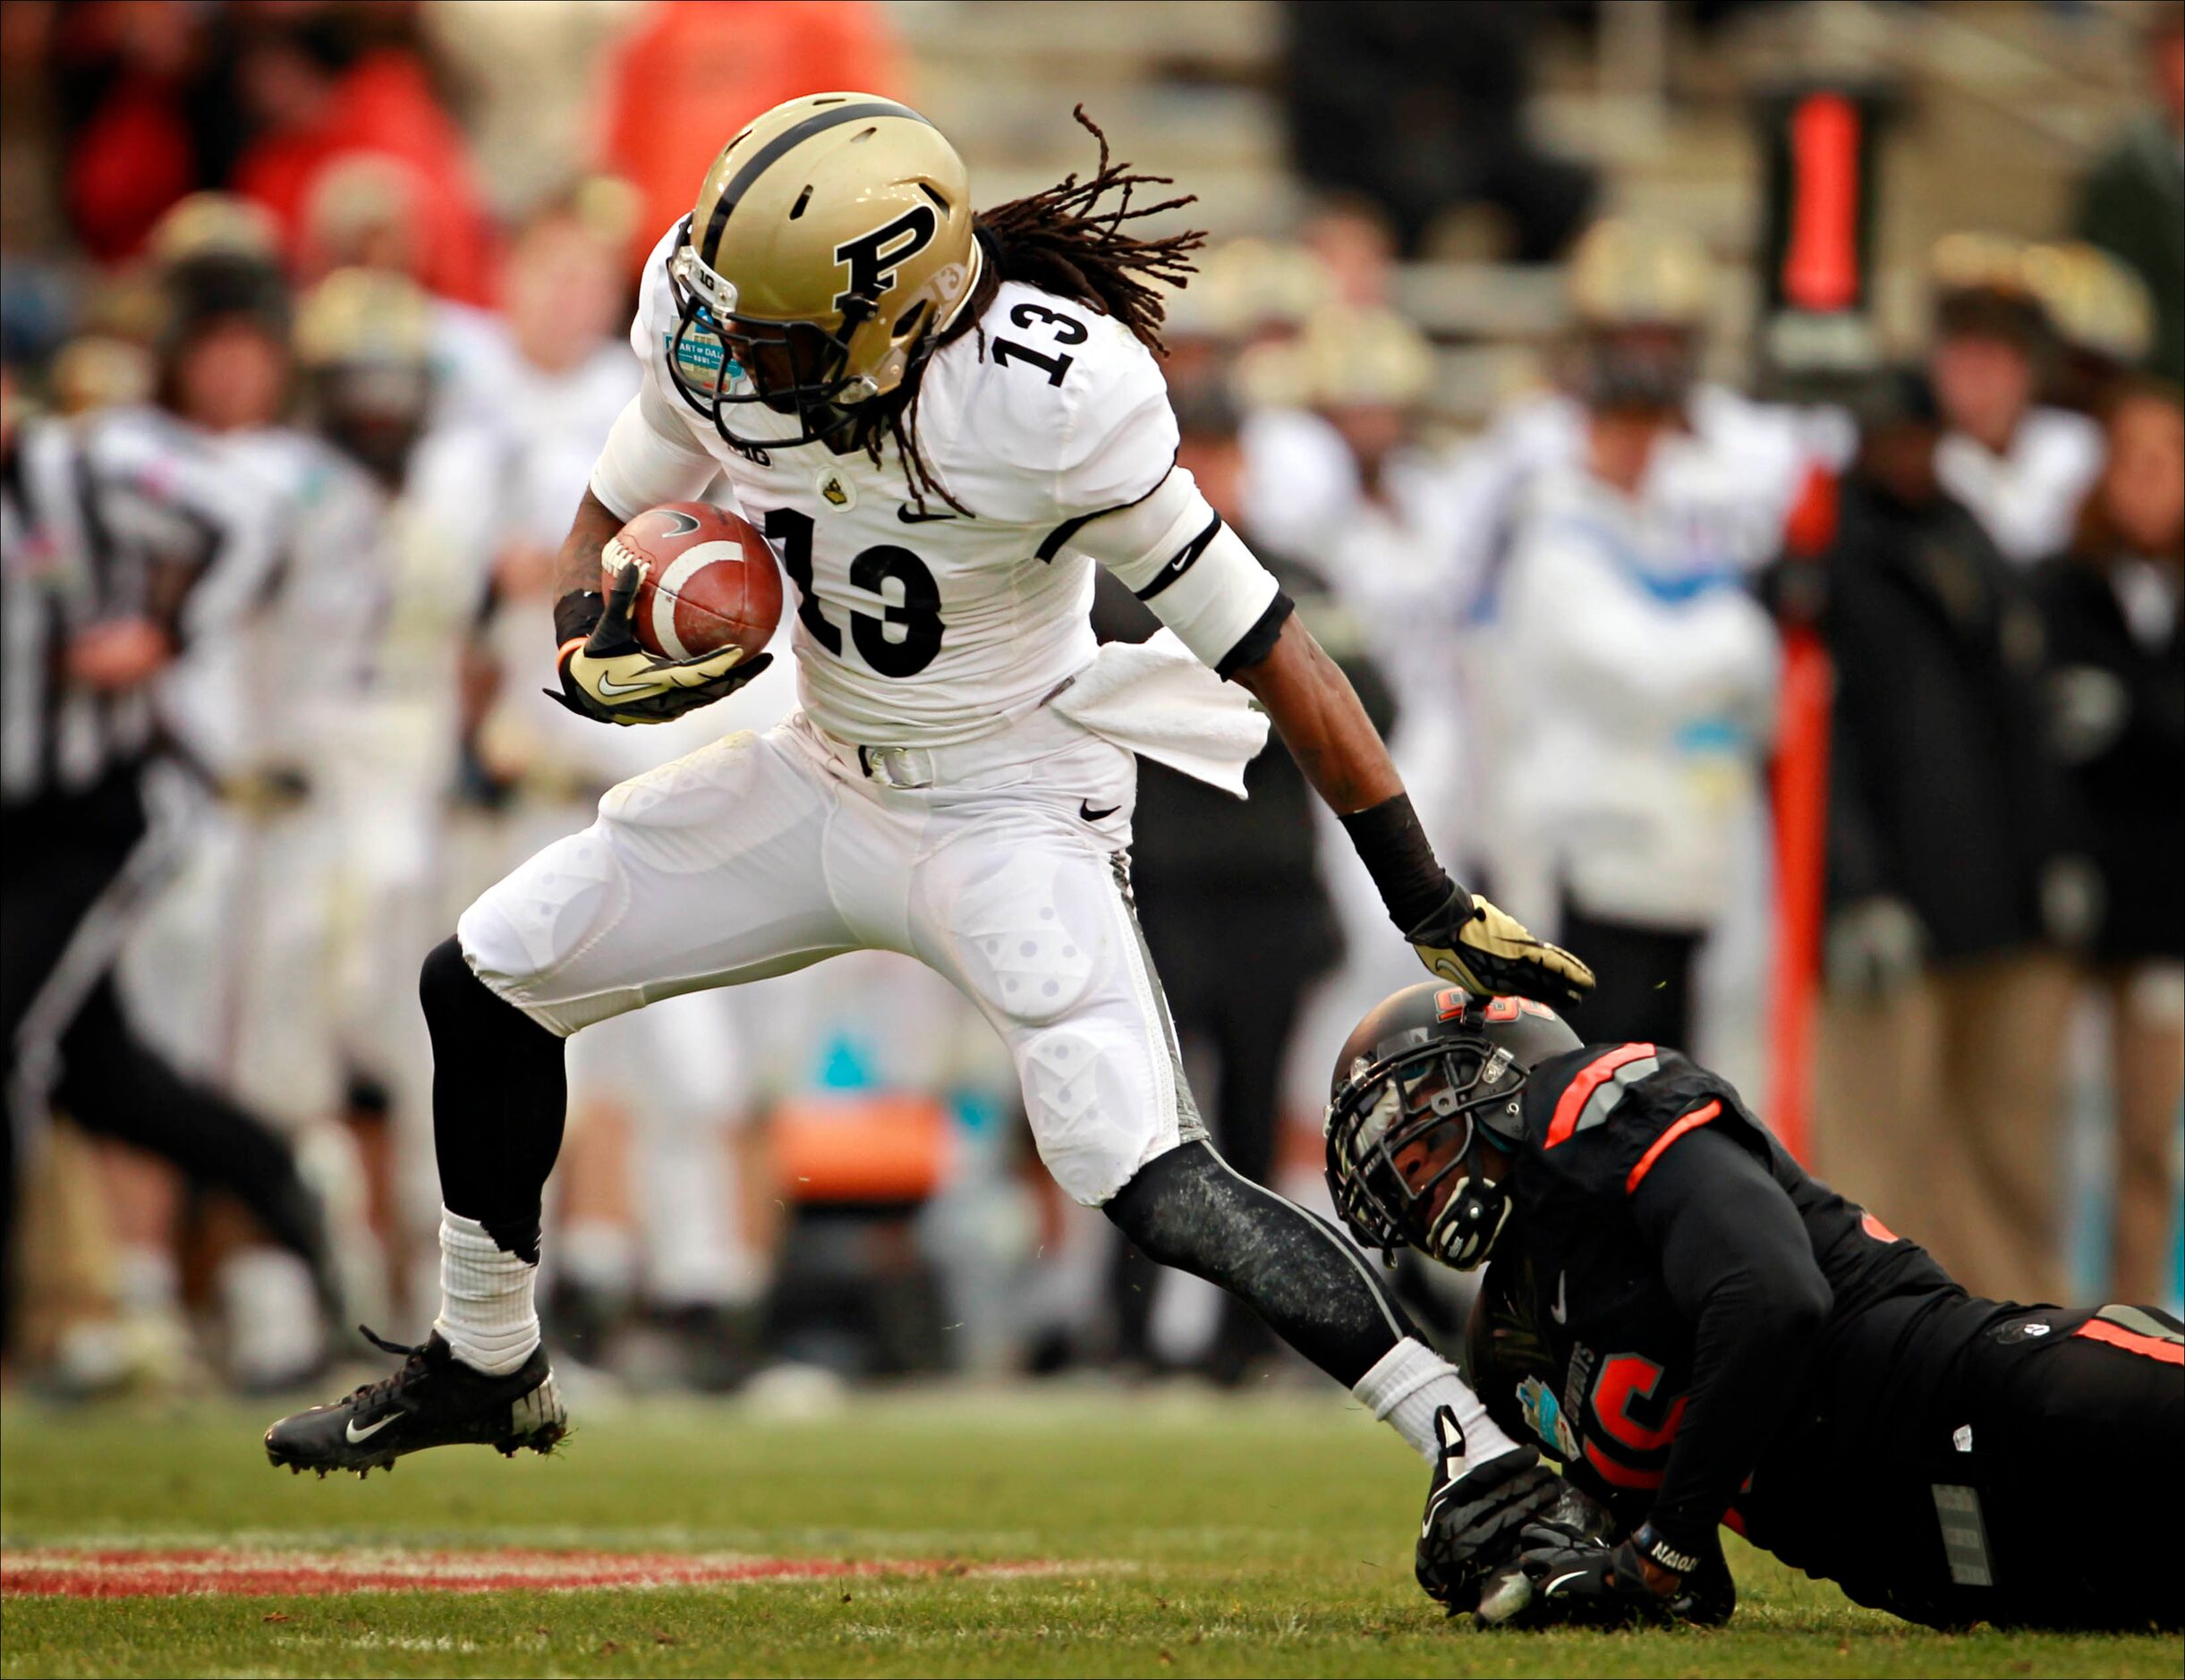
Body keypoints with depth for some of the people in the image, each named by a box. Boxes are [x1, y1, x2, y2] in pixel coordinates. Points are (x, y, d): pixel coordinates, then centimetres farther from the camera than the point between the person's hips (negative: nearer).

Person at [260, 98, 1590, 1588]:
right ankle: (487, 1365, 31)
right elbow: (607, 531, 5)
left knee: (1155, 1190, -24)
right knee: (483, 983, 9)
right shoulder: (715, 336, -14)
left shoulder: (1047, 401, -31)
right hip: (826, 779, 7)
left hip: (1014, 817, -7)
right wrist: (599, 655, -19)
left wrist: (1435, 910, -20)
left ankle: (1485, 1461, -18)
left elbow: (1267, 651, -23)